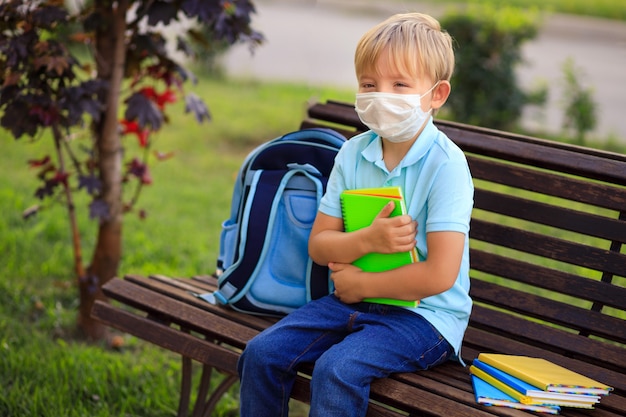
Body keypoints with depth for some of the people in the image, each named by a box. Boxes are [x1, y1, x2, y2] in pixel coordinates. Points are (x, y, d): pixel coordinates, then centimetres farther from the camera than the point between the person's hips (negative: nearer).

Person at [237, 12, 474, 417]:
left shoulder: (445, 164, -16)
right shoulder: (353, 153, 3)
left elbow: (440, 274, -21)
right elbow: (318, 244, 4)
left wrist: (358, 283, -12)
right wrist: (367, 240, -17)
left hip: (424, 314, -6)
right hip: (352, 299, 6)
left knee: (336, 370, -29)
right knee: (262, 353, -8)